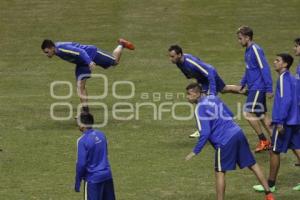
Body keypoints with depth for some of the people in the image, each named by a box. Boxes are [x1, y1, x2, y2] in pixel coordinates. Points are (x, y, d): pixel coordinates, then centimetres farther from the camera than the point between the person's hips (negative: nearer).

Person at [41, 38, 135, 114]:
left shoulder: (63, 49, -37)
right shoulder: (57, 50, -9)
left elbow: (81, 51, -42)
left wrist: (89, 62, -54)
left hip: (92, 53, -8)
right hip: (82, 63, 8)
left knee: (115, 61, 12)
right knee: (80, 85, -3)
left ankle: (121, 45, 39)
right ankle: (85, 110, 1)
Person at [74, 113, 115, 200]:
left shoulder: (82, 141, -15)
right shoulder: (101, 135, 5)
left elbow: (81, 164, -15)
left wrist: (77, 182, -6)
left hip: (93, 179, -6)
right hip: (107, 176, 7)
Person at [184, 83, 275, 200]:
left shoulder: (200, 108, -9)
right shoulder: (214, 98, 14)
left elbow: (205, 133, -15)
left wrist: (195, 152, -9)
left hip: (225, 141, -8)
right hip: (238, 133, 8)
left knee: (220, 172, 4)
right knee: (252, 165, 15)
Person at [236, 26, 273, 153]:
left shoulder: (256, 50, -17)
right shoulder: (248, 50, 12)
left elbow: (265, 69, -19)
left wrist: (269, 89, -20)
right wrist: (243, 83, 23)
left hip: (258, 88, -10)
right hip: (253, 88, 10)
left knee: (249, 113, -10)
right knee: (261, 115, 12)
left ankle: (263, 141, -2)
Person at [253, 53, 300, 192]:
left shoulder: (284, 78, -14)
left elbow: (286, 100, -23)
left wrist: (279, 122, -24)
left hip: (284, 122, -9)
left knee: (274, 151, 2)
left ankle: (270, 184, 10)